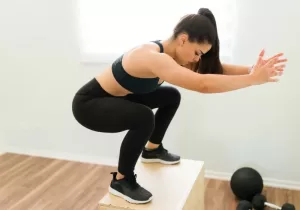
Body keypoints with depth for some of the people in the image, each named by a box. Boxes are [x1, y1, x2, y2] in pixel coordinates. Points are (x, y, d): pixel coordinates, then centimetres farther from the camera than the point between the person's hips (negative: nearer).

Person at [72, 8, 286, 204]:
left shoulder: (170, 52, -7)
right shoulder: (153, 57, -36)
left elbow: (213, 68, -7)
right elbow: (203, 84, -46)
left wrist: (251, 69, -22)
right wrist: (253, 79, -39)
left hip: (116, 97, 9)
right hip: (89, 103, -9)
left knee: (171, 96, 11)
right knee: (144, 118, -34)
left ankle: (152, 150, 28)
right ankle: (121, 180, -10)